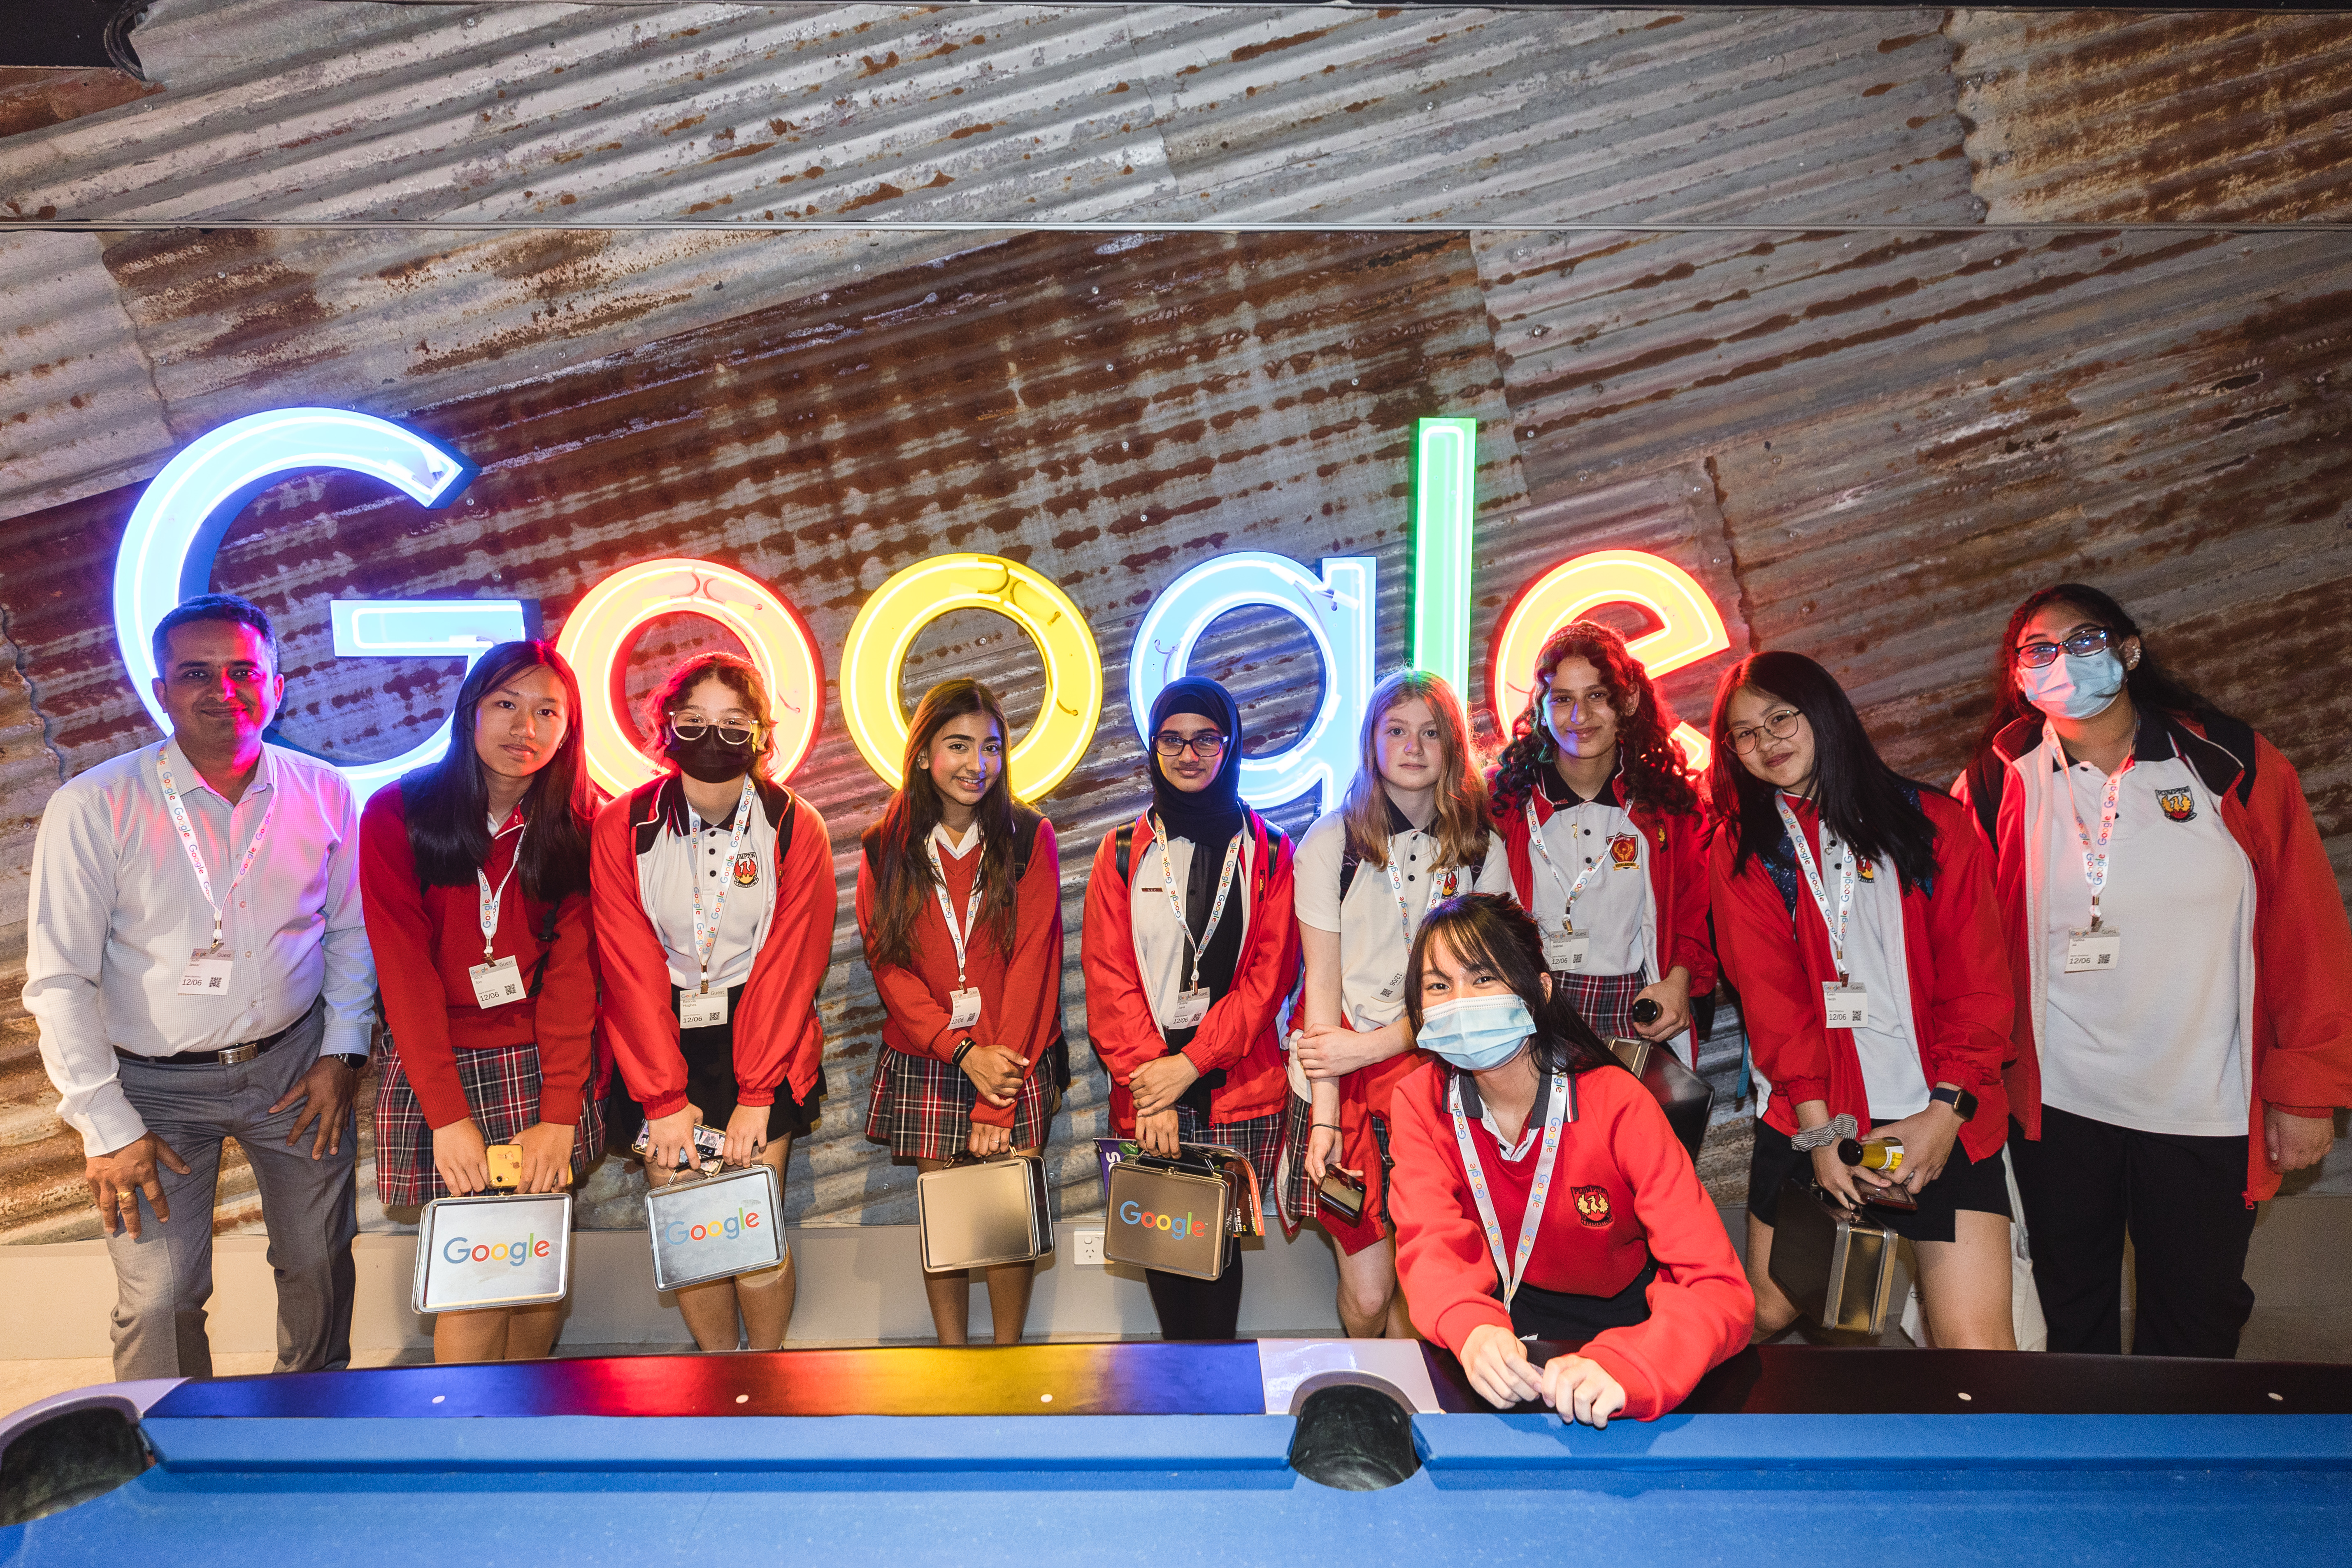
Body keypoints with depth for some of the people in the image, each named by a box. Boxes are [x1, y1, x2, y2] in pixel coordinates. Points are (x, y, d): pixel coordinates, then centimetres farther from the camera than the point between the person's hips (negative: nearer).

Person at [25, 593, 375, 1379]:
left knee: (320, 1263, 13)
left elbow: (351, 930, 7)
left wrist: (343, 1051, 0)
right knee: (159, 1299, -1)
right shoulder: (93, 807, -12)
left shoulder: (323, 794, -4)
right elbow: (58, 980, -9)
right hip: (157, 1082, -2)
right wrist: (106, 1127, -11)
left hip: (296, 1061, 3)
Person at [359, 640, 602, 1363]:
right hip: (436, 1067, -2)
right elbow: (404, 972, -9)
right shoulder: (397, 815, -4)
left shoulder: (578, 827, 1)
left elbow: (572, 974, -4)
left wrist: (559, 1115, -13)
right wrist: (449, 1114, -16)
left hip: (544, 1066, 2)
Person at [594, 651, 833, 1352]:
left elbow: (789, 966, -7)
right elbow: (631, 972, -6)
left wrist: (755, 1094, -12)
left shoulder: (796, 828, -5)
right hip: (659, 1041, 1)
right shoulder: (622, 828, -4)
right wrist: (663, 1098, -11)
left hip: (759, 1039, -1)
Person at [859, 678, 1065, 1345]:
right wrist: (963, 1051, -15)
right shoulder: (887, 848, 2)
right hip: (925, 1061, 1)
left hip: (1015, 1060, -1)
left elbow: (1032, 964, -6)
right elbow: (889, 966, -1)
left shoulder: (1030, 838, -2)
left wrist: (998, 1101, -11)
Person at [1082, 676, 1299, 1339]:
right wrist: (1146, 1075, -10)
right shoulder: (1123, 852, 8)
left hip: (1239, 1085, -1)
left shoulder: (1268, 853, 6)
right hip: (1147, 1087, 1)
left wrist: (1191, 1063, -10)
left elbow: (1269, 974, 0)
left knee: (1219, 1241, -3)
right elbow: (1108, 975, 2)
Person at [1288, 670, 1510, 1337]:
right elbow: (1323, 982, -5)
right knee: (1367, 1292, -1)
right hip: (1343, 1079, -2)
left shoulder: (1482, 851, 3)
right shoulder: (1332, 841, -4)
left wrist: (1370, 1046, -11)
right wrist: (1324, 1114, -10)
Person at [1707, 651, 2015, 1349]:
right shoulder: (1741, 851, 7)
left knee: (1977, 1346, -9)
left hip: (1941, 1120, -1)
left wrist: (1947, 1109, -9)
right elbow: (1771, 997, -1)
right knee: (1766, 1316, 7)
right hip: (1810, 1120, 1)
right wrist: (1817, 1126, -11)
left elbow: (1979, 983, 1)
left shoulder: (1935, 822, 5)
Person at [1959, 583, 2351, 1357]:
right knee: (2072, 1311, 17)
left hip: (2205, 1111, 0)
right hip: (2056, 1100, 1)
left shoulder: (2233, 764, -5)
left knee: (2195, 1321, 14)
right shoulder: (2001, 784, -3)